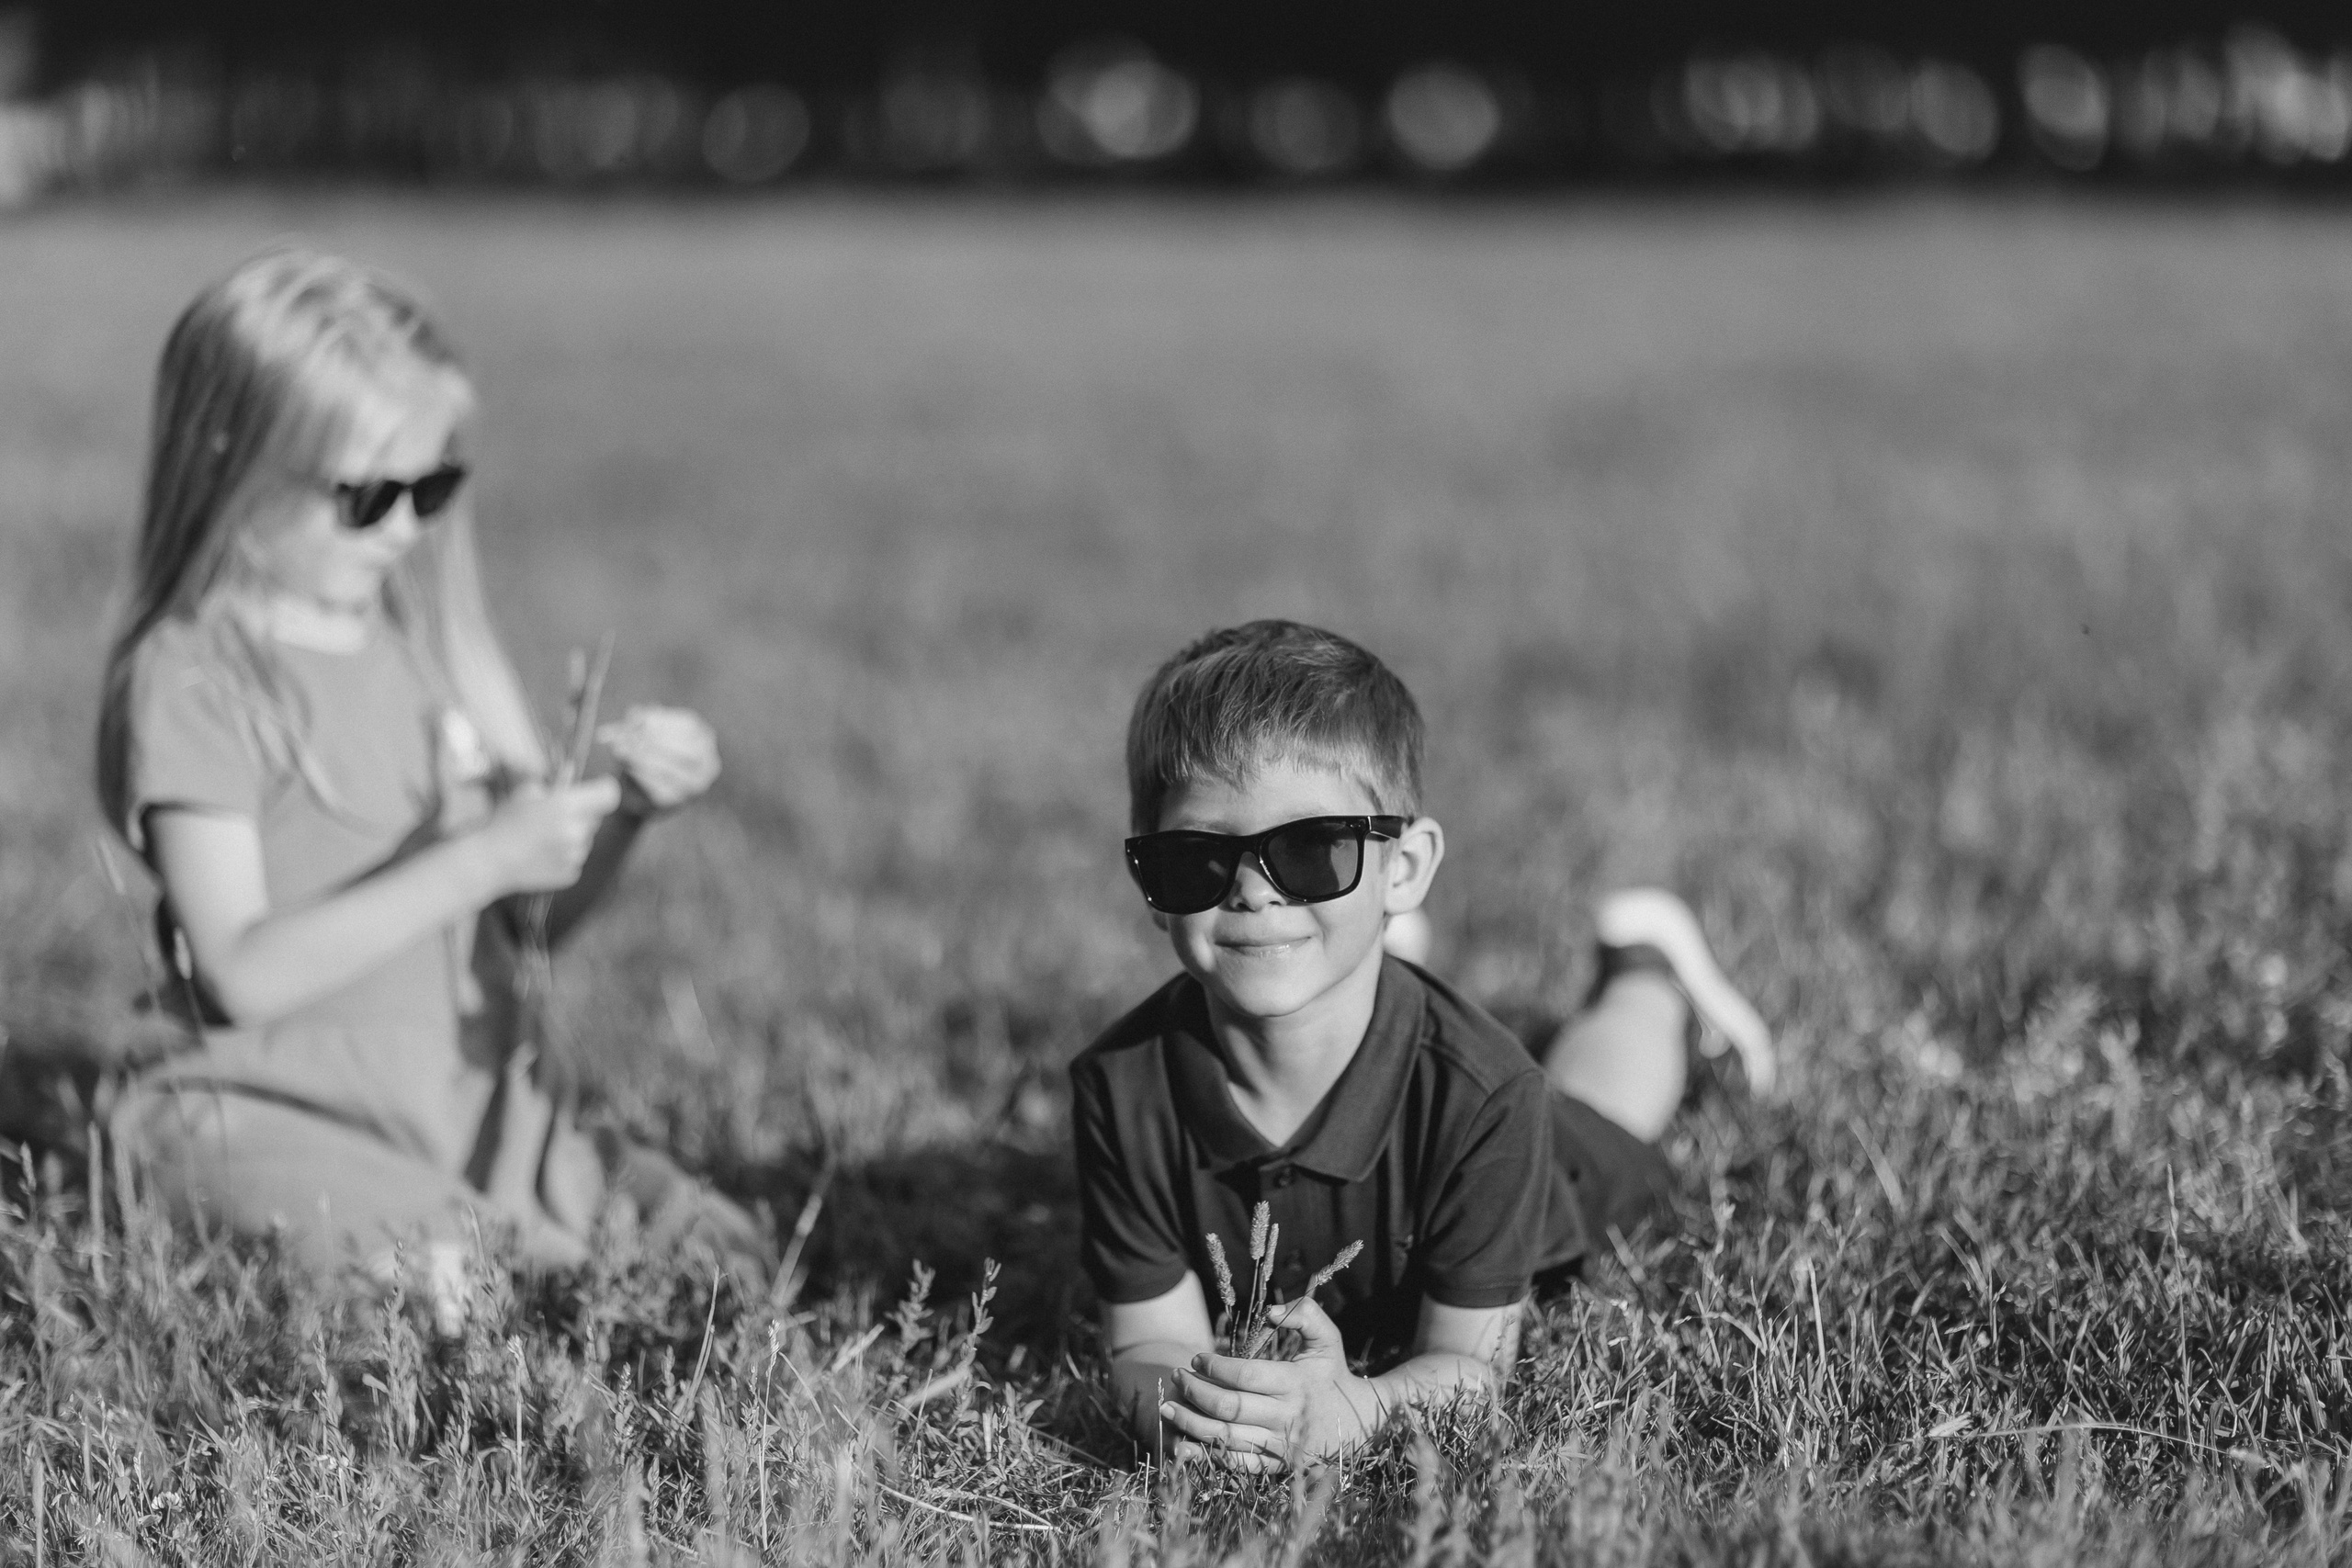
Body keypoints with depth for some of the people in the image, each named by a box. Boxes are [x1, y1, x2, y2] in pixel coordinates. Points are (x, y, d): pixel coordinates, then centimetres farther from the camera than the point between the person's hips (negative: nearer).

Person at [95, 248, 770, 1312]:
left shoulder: (427, 645, 12)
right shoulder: (192, 679, -8)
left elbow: (537, 920, 15)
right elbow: (244, 976, -18)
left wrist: (624, 811, -6)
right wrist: (480, 861, -23)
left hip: (489, 1109, 6)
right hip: (296, 1130, -6)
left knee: (728, 1266, -9)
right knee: (469, 1307, -30)